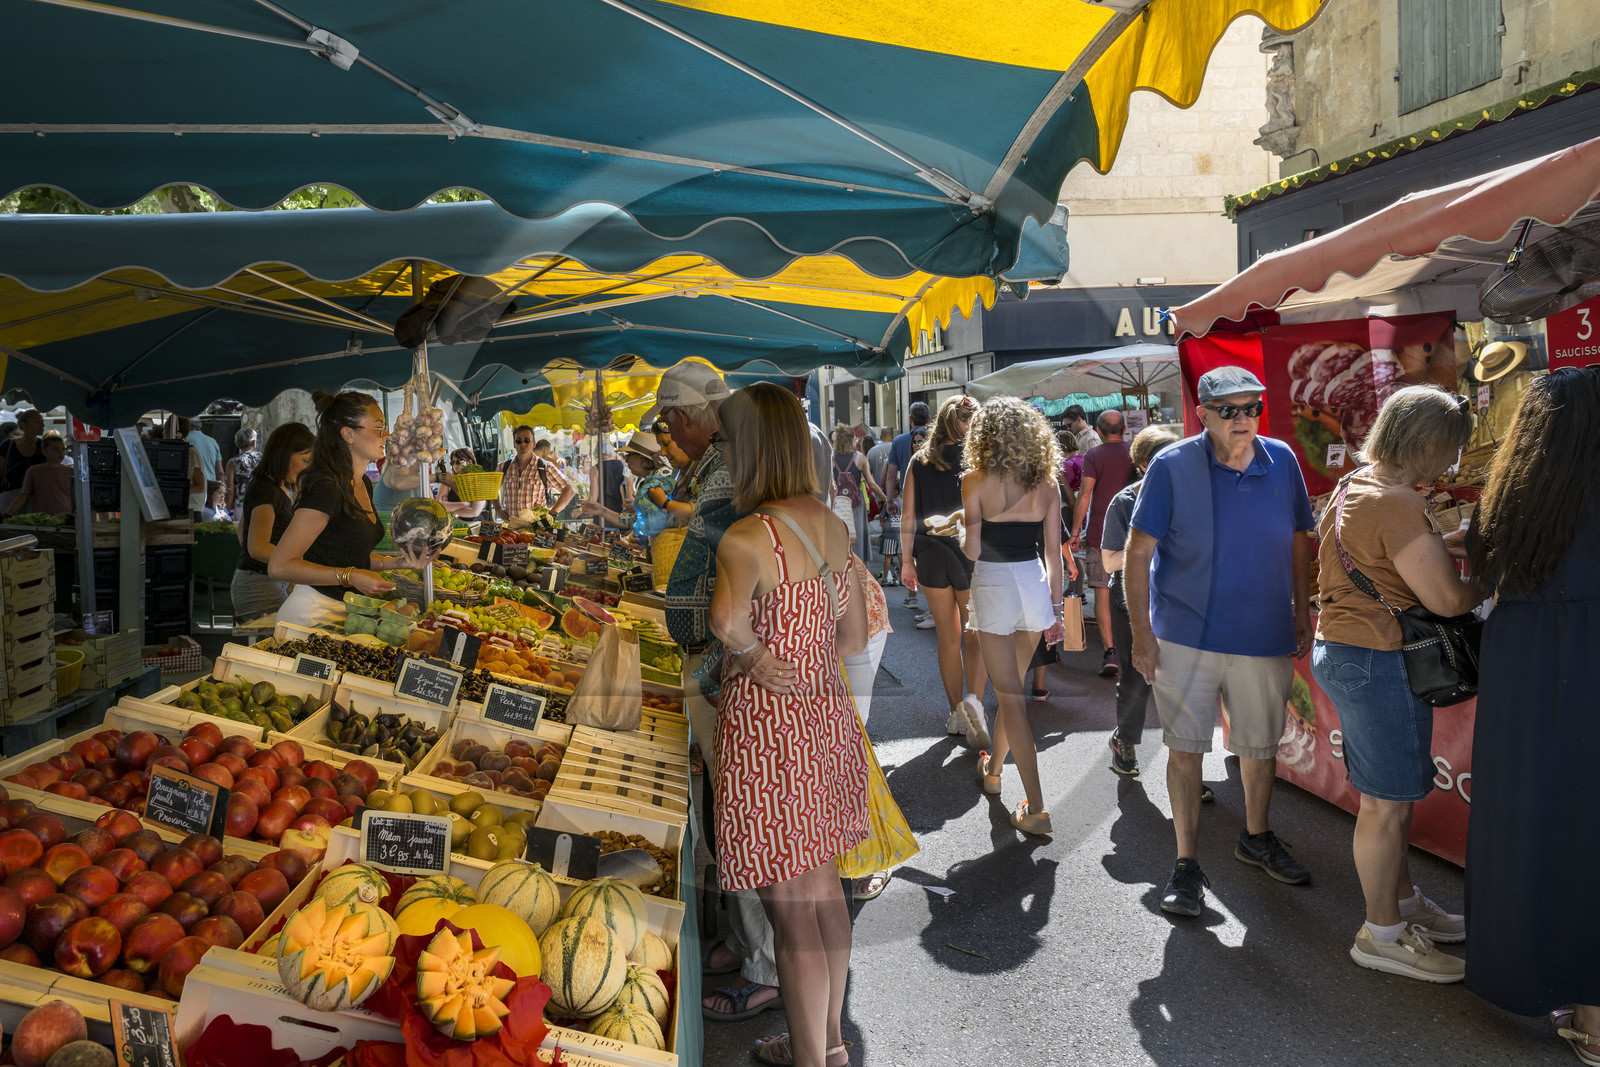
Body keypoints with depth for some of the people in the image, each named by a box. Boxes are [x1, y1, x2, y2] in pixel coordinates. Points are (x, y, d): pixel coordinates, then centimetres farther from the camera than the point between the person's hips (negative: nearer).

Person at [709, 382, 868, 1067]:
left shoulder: (747, 537, -20)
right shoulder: (831, 524, 4)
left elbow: (725, 616, -40)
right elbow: (854, 636, 10)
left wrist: (754, 654, -20)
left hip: (768, 725, -8)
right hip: (827, 712, 8)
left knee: (792, 912, 7)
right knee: (824, 890, 22)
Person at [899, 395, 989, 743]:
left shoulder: (919, 461, 3)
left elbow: (907, 515, 4)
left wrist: (907, 559, 11)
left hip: (931, 554, 3)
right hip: (970, 551, -3)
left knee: (948, 637, 13)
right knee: (976, 635, 5)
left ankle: (956, 714, 20)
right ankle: (973, 698, -18)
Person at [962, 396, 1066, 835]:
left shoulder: (976, 481, -9)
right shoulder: (1047, 484, 3)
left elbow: (971, 550, -10)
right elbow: (1053, 552, 5)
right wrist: (1056, 608, 13)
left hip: (993, 586, -5)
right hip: (1035, 585, 5)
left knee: (1010, 696, 1)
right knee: (1011, 686, 23)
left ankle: (1035, 807, 0)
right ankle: (992, 769, 42)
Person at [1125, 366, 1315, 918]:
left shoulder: (1281, 461, 1)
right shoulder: (1172, 466, -10)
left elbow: (1298, 542, 13)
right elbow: (1139, 553, -9)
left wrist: (1302, 614, 12)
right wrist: (1142, 634, -12)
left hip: (1266, 638, 3)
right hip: (1185, 638, -3)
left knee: (1260, 746, 17)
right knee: (1184, 749, 2)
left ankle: (1256, 838, 41)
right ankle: (1187, 863, 16)